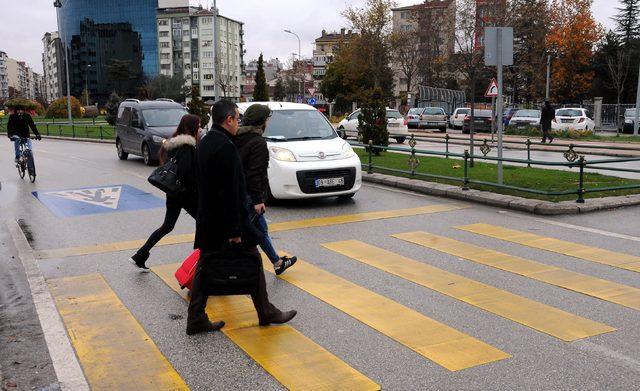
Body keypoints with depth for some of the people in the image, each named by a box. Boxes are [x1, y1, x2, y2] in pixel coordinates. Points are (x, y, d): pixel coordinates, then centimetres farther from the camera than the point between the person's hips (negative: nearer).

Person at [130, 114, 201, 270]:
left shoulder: (173, 144, 10)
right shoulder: (187, 146, -18)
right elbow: (185, 173, -26)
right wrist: (198, 188, -17)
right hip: (186, 193, -9)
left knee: (167, 226, 17)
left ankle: (140, 256, 16)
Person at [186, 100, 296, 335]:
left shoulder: (204, 143, 10)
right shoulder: (225, 146, -20)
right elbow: (230, 192, -24)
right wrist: (235, 230, -21)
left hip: (207, 220, 9)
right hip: (226, 220, -9)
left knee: (205, 268, 12)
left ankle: (196, 319, 16)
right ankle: (266, 313, 20)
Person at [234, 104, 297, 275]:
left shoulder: (238, 138, 11)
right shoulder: (258, 142, -16)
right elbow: (255, 173, -21)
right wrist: (258, 200, -20)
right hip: (248, 195, -10)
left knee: (261, 229, 19)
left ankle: (277, 263, 32)